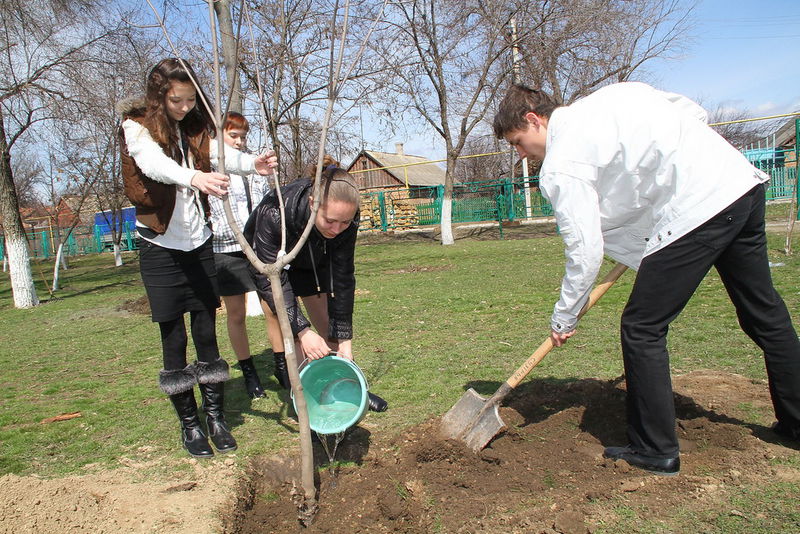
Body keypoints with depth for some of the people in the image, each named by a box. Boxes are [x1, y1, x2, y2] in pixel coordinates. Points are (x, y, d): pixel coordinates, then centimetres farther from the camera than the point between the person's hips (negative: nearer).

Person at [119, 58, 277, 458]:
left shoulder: (195, 127, 6)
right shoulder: (137, 126, -8)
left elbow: (219, 153, -14)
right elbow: (154, 163, -30)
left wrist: (252, 163, -37)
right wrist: (194, 177, -51)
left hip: (198, 243, 4)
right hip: (160, 247, -4)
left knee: (206, 333, 6)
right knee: (174, 340, 2)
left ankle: (215, 417, 17)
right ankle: (189, 424, 15)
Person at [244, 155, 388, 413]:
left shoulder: (346, 219, -32)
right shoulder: (275, 212, -43)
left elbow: (342, 279, -25)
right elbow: (271, 278, -37)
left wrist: (344, 337, -25)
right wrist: (302, 331, -42)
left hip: (315, 262, 3)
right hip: (270, 262, -3)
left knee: (331, 328, 4)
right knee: (292, 334, -15)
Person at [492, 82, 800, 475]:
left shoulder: (561, 166, -8)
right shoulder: (608, 96, 15)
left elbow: (585, 252, -11)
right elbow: (693, 112, 18)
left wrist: (563, 318, 2)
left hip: (696, 208, -9)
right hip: (743, 180, 10)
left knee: (641, 328, 1)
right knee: (765, 313, 21)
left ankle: (656, 451, 12)